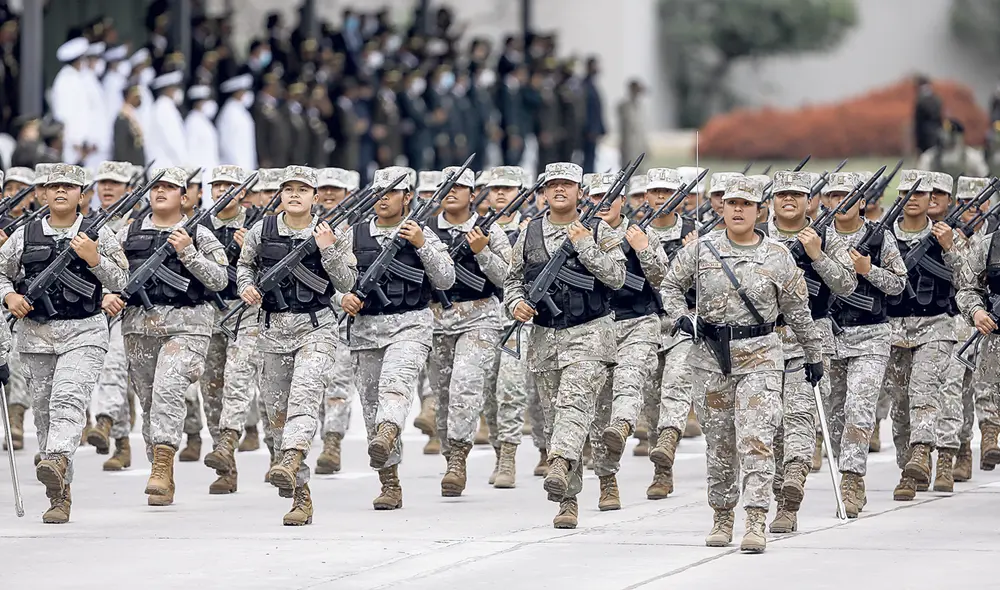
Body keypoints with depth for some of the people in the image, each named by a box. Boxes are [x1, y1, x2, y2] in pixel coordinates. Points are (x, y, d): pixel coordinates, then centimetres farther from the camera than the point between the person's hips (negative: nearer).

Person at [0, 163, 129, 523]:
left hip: (84, 334, -3)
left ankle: (56, 462, -45)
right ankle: (60, 495, 9)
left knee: (68, 399, -25)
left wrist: (93, 258, -13)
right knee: (44, 413, 3)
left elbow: (120, 283, 2)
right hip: (36, 335, 3)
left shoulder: (98, 234, 5)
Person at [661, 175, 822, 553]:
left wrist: (814, 354, 13)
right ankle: (722, 517, 22)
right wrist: (681, 319, -3)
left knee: (756, 438, -13)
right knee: (719, 441, 9)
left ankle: (756, 523, -18)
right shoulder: (701, 249, 4)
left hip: (760, 356, -2)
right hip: (711, 354, 2)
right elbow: (670, 286, 15)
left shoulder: (778, 256, 2)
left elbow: (797, 310, 9)